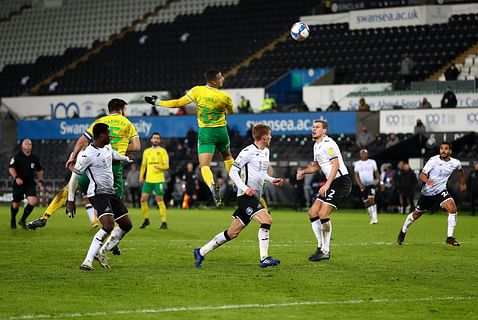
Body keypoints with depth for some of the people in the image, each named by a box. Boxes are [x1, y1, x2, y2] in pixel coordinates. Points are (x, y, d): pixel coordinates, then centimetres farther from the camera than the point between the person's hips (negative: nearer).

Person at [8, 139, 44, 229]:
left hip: (30, 183, 3)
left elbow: (39, 170, 22)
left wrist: (40, 180, 12)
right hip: (19, 183, -3)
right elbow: (11, 168, -13)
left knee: (32, 201, -16)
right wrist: (16, 177, -27)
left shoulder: (34, 158, 8)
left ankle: (23, 220, 0)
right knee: (16, 204, 7)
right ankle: (13, 221, 33)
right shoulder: (17, 157, -6)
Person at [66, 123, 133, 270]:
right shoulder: (87, 155, -19)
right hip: (98, 194, -9)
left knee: (127, 224, 12)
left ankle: (102, 252, 20)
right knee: (109, 226, -27)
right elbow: (74, 178, -11)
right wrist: (70, 200, -8)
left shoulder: (107, 147, 6)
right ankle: (88, 261, -26)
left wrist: (125, 158, 53)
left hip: (110, 192, 9)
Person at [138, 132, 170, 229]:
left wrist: (160, 167, -25)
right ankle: (146, 219, 15)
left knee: (160, 200, -5)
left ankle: (164, 222, 0)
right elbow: (143, 165, 18)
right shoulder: (146, 151, 14)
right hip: (148, 180, 4)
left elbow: (166, 166, -4)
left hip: (159, 180, -4)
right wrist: (141, 176, 8)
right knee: (143, 199, 0)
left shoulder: (162, 151, 1)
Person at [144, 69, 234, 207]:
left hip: (205, 132, -1)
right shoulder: (225, 97, -8)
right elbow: (230, 112, 12)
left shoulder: (198, 91, -10)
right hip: (221, 130, 1)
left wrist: (158, 102, 2)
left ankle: (212, 185, -35)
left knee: (204, 165, -8)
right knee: (227, 157, 29)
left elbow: (179, 103, -9)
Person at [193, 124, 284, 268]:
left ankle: (201, 252, 19)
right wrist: (245, 188, -22)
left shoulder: (266, 152, 16)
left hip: (254, 197, 9)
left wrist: (272, 180, 13)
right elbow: (232, 172, -12)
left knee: (232, 233, 10)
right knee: (266, 220, -23)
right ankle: (264, 259, -23)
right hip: (246, 196, -9)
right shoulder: (248, 152, -11)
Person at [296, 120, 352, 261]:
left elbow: (335, 165, -21)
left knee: (323, 214, -17)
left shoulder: (328, 143, -13)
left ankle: (325, 251, -8)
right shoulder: (316, 145, 17)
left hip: (341, 181, -10)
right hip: (331, 183, 10)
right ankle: (321, 247, 14)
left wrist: (327, 185, -28)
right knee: (313, 212, 7)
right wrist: (303, 171, 12)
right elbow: (316, 166, 31)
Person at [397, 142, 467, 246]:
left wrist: (462, 184, 26)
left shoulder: (455, 163, -7)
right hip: (427, 192, -2)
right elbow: (422, 175, -18)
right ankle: (403, 232, 40)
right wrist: (427, 180, -39)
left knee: (453, 209, -23)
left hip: (441, 191, 2)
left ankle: (450, 237, -15)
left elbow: (460, 170, 18)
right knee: (416, 214, 13)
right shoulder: (433, 160, -18)